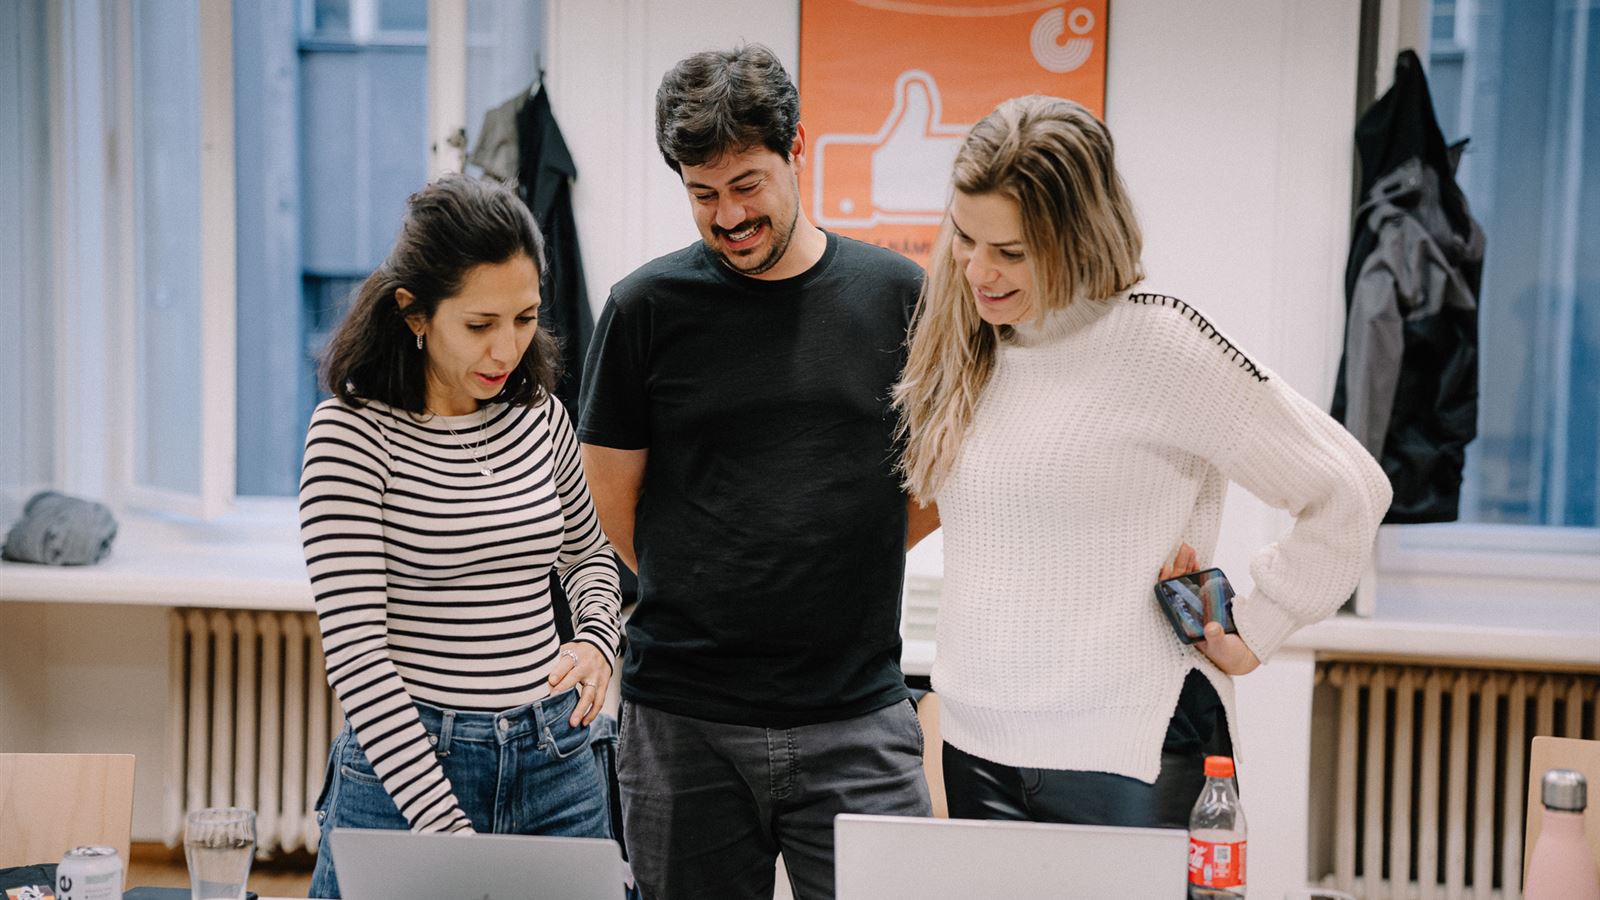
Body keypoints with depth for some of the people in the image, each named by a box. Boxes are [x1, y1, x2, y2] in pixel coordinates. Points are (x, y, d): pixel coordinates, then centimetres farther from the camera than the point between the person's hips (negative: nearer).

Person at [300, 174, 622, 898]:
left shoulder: (539, 416, 3)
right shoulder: (352, 433, -13)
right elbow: (355, 653, -17)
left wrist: (596, 639, 0)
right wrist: (447, 829, -21)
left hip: (555, 765, 5)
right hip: (406, 761, -4)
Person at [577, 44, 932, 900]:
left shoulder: (896, 293, 2)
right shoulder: (648, 307, -1)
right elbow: (612, 502, 8)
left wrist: (818, 574, 11)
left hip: (856, 719, 0)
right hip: (684, 722, 0)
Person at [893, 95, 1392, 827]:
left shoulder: (1160, 347, -13)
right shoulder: (963, 351, 7)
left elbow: (1351, 491, -10)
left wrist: (1250, 633, -5)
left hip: (1126, 763, -6)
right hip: (977, 747, 6)